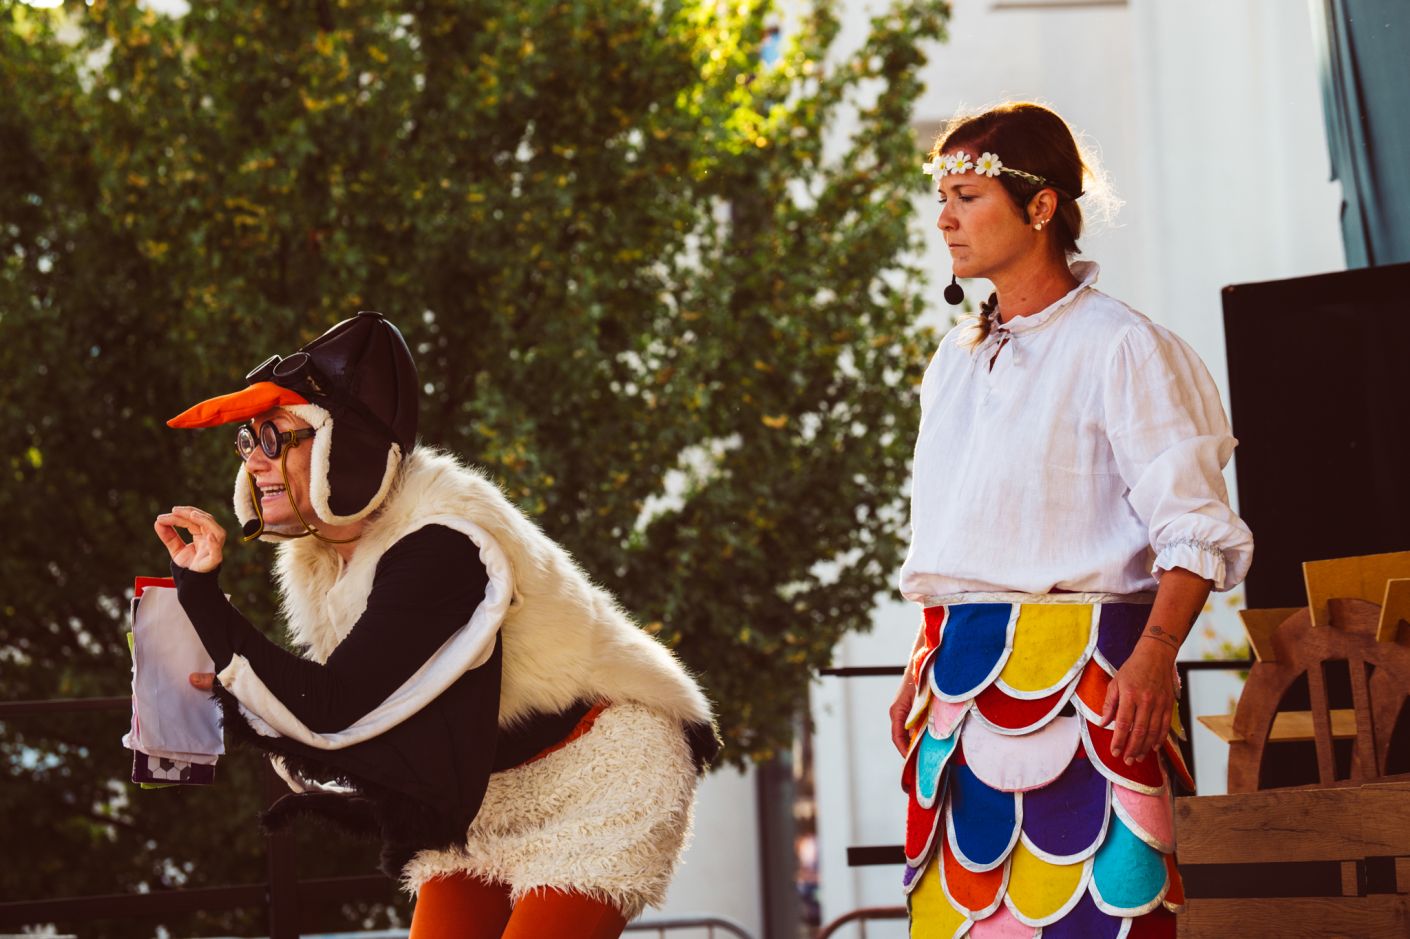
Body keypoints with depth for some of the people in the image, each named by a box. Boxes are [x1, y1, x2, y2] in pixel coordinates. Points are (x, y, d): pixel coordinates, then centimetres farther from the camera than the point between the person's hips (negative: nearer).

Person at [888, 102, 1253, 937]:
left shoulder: (1119, 347, -6)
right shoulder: (956, 363, 17)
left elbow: (1195, 529, -11)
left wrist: (1155, 655, -24)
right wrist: (922, 670, 18)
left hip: (1076, 671, -7)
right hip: (963, 675, 7)